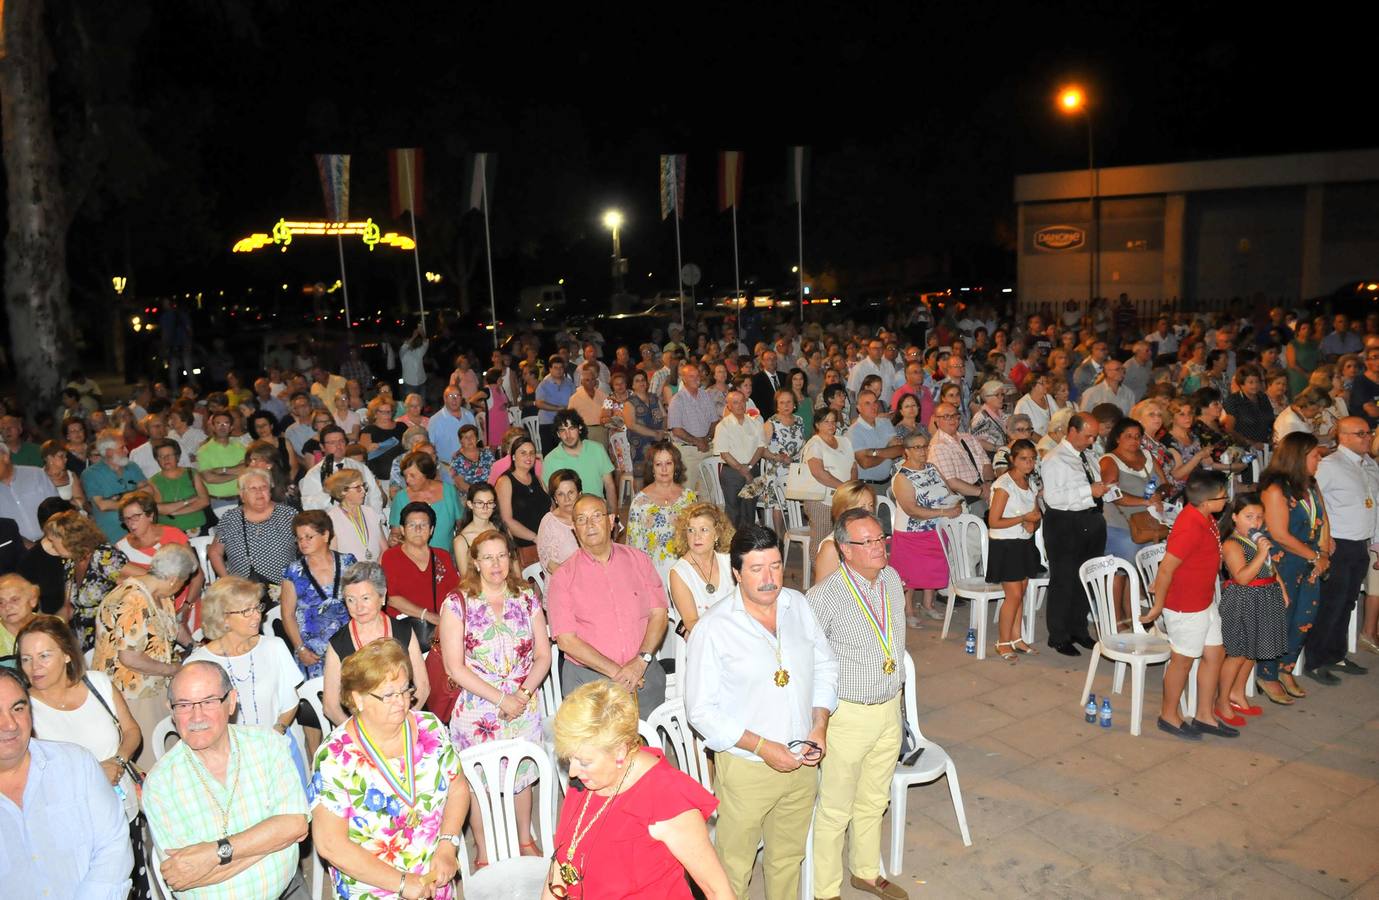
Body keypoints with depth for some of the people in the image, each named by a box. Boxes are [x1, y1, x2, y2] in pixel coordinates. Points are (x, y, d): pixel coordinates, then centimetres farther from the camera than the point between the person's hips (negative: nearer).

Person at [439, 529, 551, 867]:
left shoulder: (527, 598, 2)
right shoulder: (457, 602, -8)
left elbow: (543, 655, 3)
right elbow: (455, 667, -12)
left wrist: (523, 694, -13)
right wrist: (501, 699, -16)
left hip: (524, 709, 3)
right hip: (477, 710, -3)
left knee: (522, 775, 17)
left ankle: (525, 840, 40)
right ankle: (483, 852, 28)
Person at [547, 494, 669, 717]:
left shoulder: (639, 560, 8)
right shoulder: (562, 578, 0)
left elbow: (659, 614, 4)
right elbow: (566, 640, -6)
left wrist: (640, 661, -11)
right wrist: (616, 672, -13)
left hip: (643, 673, 2)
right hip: (588, 678, -2)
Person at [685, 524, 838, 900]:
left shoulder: (798, 605, 0)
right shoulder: (713, 629, -17)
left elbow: (825, 665, 10)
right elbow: (702, 711, -15)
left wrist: (820, 725, -5)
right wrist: (762, 748, -20)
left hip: (802, 763, 5)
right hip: (745, 769, -5)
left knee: (788, 856, 23)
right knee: (734, 868, 10)